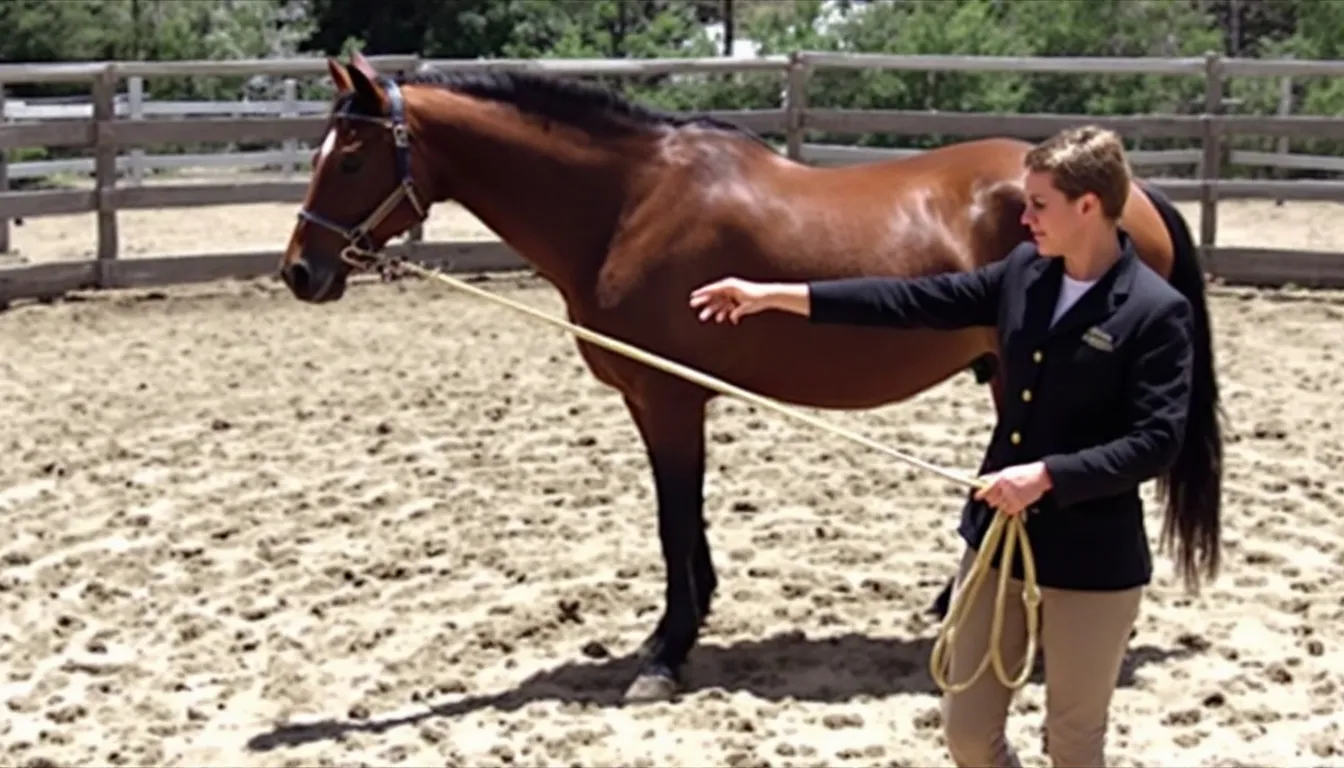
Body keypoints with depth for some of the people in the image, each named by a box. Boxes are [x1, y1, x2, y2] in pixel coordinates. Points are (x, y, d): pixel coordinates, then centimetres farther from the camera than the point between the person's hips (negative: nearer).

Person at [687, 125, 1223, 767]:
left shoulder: (1159, 313, -15)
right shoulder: (1024, 273, 3)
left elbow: (1157, 443, -19)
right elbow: (916, 300, 4)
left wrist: (1046, 475, -27)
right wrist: (774, 296, 1)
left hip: (1093, 562, -6)